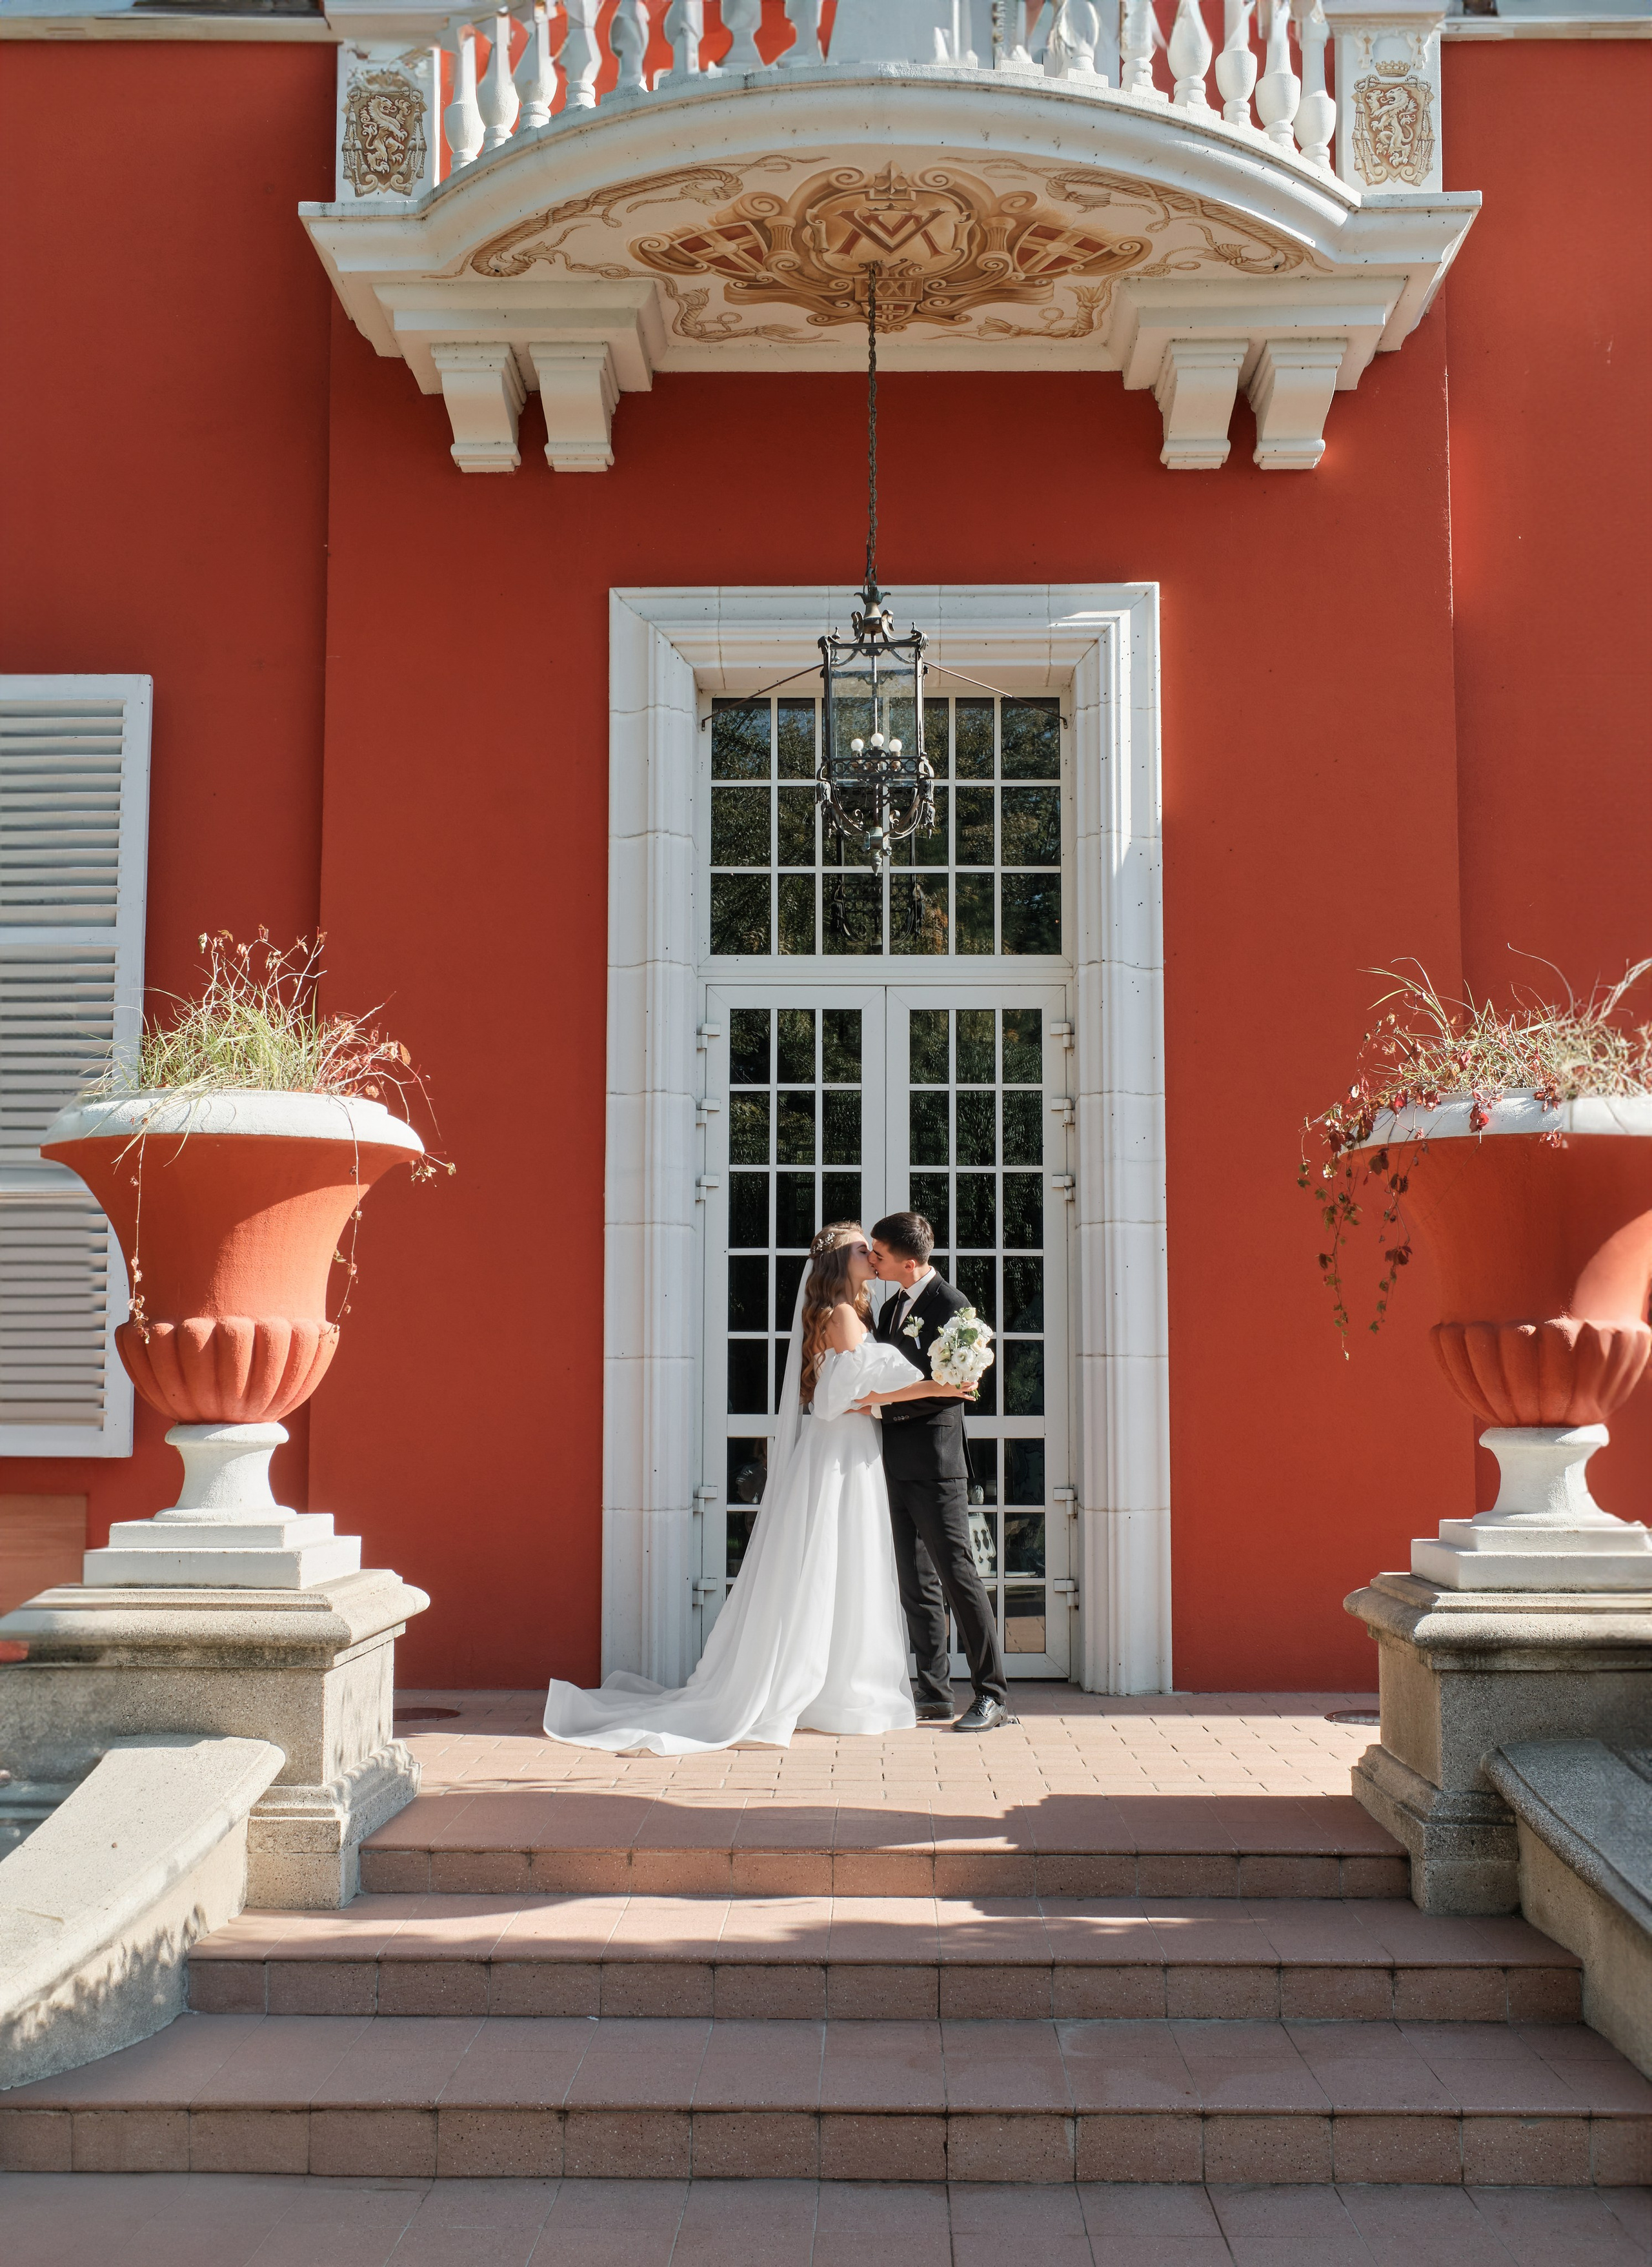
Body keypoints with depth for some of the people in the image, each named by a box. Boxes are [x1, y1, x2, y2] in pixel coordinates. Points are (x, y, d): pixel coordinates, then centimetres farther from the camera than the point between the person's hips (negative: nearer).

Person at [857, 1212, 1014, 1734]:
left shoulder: (950, 1304, -9)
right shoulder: (892, 1308, 18)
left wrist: (883, 1396, -23)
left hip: (934, 1454, -8)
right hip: (897, 1457, 9)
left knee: (957, 1573, -8)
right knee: (916, 1580, 9)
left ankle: (993, 1695, -3)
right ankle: (934, 1692, 15)